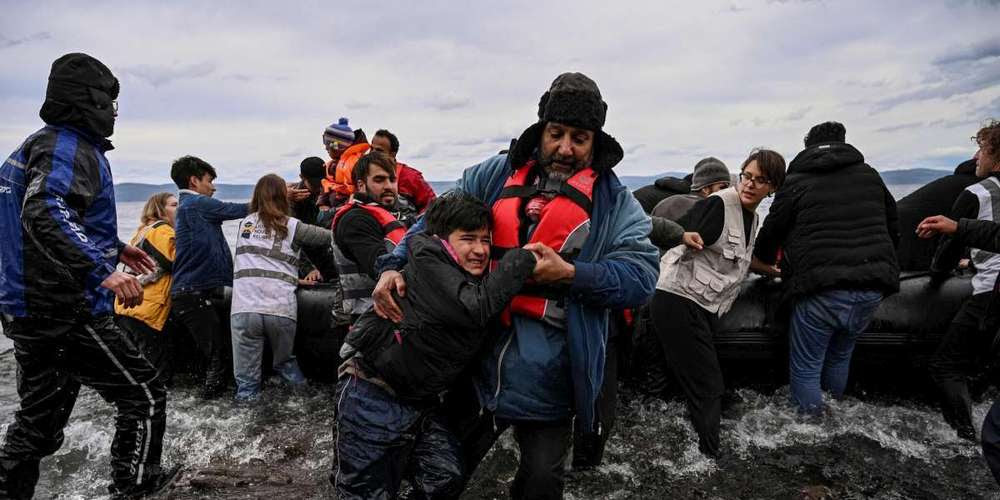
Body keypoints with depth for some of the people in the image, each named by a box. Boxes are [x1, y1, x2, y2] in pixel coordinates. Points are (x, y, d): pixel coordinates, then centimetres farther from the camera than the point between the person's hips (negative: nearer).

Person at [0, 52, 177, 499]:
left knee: (38, 417, 20)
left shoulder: (40, 144, 17)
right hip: (69, 312, -10)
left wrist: (114, 248, 32)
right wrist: (103, 271, -41)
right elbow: (45, 214, -34)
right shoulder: (68, 148, -16)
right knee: (144, 396, 3)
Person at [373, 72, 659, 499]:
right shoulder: (494, 175, 5)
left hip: (549, 379, -2)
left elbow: (641, 277, -9)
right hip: (478, 361, 2)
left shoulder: (615, 202, -1)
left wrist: (569, 274, -23)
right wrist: (396, 266, -8)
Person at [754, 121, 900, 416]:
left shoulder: (796, 181, 1)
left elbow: (770, 234, 7)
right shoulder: (870, 175, 16)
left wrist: (764, 261, 28)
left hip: (822, 292, -5)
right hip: (871, 290, 6)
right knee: (840, 358, 24)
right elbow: (893, 231, 23)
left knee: (805, 369, 7)